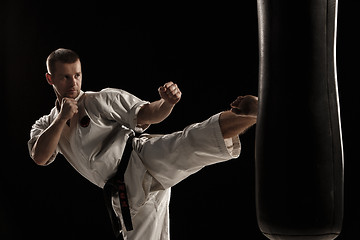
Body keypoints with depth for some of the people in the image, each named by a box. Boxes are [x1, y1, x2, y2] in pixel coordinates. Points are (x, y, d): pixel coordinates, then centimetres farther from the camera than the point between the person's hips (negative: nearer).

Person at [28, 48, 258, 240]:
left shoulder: (104, 100, 6)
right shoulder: (46, 125, 17)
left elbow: (150, 115, -4)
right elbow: (40, 157, -3)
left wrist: (168, 102, -26)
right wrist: (62, 119, -11)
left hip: (143, 162, -4)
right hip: (129, 195, 4)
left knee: (192, 142, -31)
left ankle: (252, 116, -44)